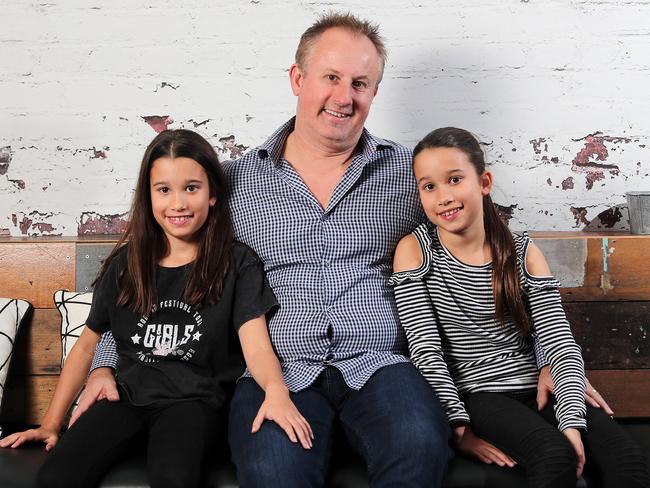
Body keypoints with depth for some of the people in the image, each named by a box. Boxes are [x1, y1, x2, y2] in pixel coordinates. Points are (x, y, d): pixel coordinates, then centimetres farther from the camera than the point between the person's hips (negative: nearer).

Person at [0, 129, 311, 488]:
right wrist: (51, 424, 8)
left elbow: (256, 346, -13)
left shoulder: (237, 264, -2)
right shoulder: (124, 264, 8)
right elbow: (87, 344, 14)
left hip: (193, 398, -3)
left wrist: (276, 390, -35)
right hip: (126, 393, 3)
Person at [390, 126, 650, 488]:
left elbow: (560, 342, -2)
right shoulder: (415, 250, -2)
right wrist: (459, 427, -17)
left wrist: (571, 421, -17)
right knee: (556, 456, -29)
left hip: (534, 389, 3)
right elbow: (425, 349, -8)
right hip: (475, 395, -3)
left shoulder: (523, 252, 4)